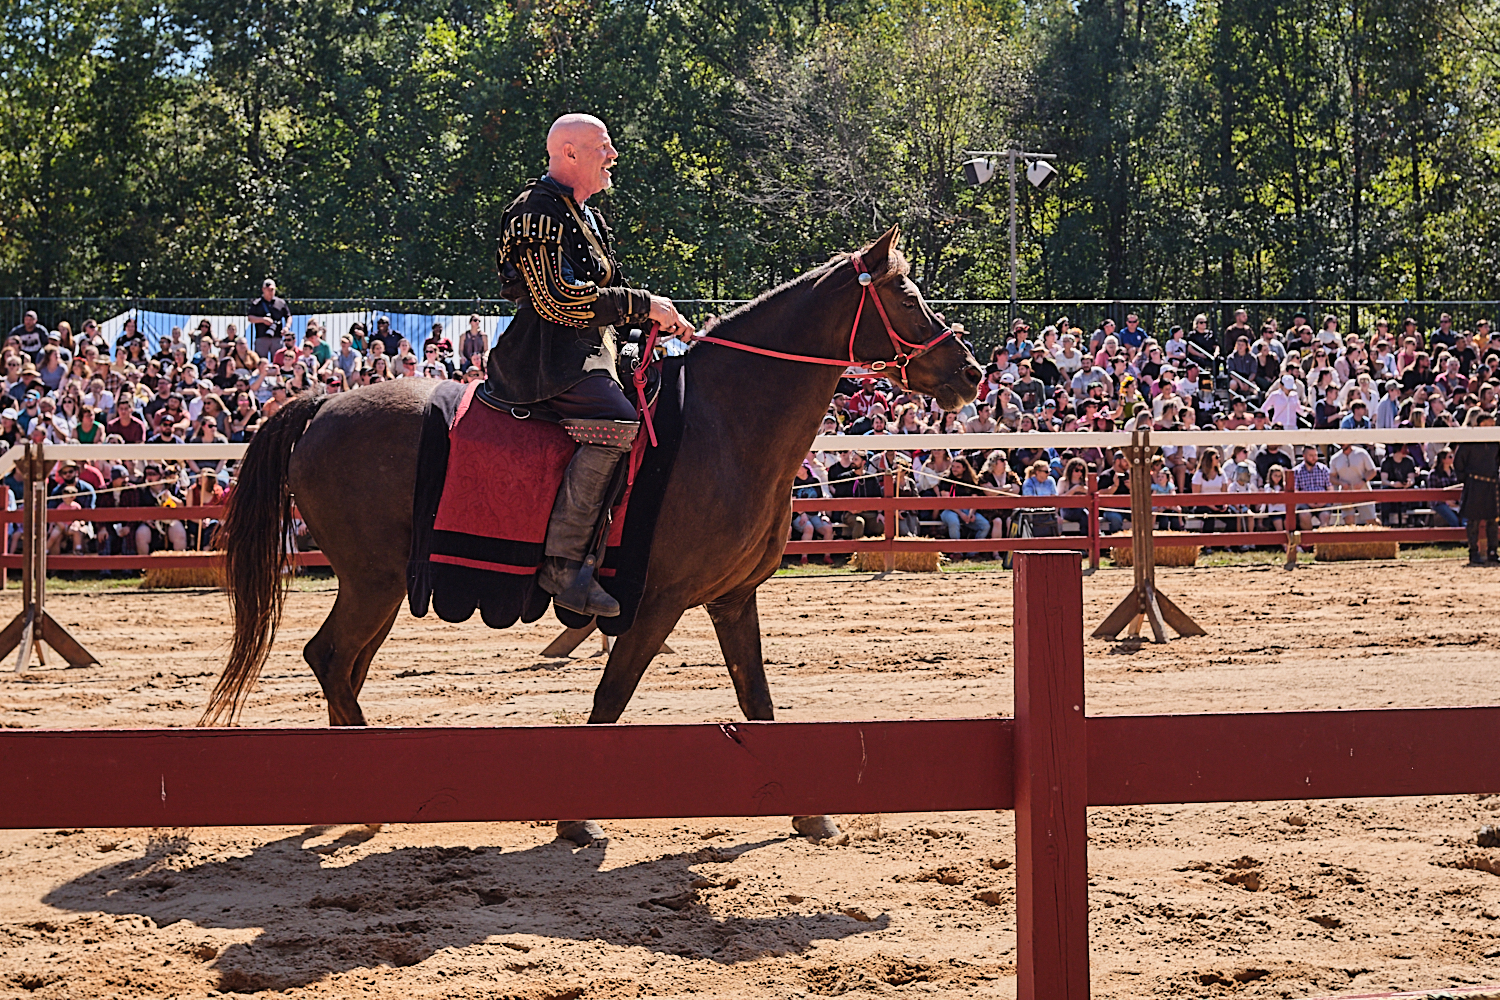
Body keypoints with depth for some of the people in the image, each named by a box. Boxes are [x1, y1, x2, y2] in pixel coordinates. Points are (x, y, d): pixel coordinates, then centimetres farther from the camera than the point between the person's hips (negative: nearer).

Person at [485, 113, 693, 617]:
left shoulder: (586, 217, 23)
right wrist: (643, 306, -15)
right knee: (617, 421, -31)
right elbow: (558, 299, -20)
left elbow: (603, 295, 28)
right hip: (548, 358, -11)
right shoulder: (538, 210, -10)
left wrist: (661, 320, 11)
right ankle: (562, 560, -33)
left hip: (591, 355, 11)